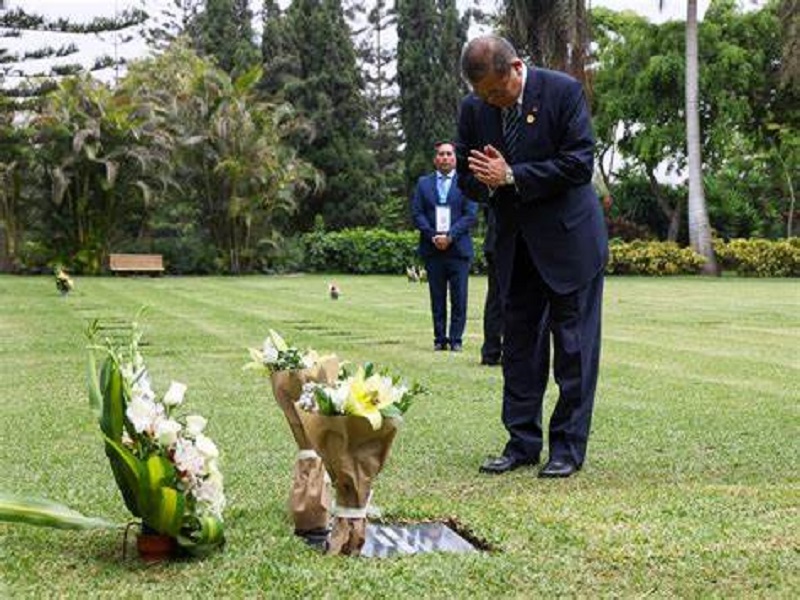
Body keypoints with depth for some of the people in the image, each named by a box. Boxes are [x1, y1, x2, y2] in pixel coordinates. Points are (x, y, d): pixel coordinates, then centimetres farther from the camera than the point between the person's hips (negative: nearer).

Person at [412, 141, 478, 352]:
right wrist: (433, 236, -9)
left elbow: (471, 214, -1)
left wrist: (450, 236, -12)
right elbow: (417, 213, 5)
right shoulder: (423, 183, 12)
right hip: (432, 249, 2)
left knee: (459, 298, -3)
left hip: (458, 248, -2)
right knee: (437, 298, 5)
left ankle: (456, 339, 3)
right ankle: (440, 339, 10)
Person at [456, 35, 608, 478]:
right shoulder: (473, 109, 1)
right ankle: (522, 443, 16)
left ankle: (568, 447, 6)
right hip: (514, 245, 5)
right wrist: (486, 183, -16)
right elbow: (467, 178, 8)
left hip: (568, 239, -5)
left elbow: (579, 165, -18)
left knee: (574, 346, -1)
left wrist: (510, 176, -20)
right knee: (518, 345, 8)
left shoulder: (563, 92, -12)